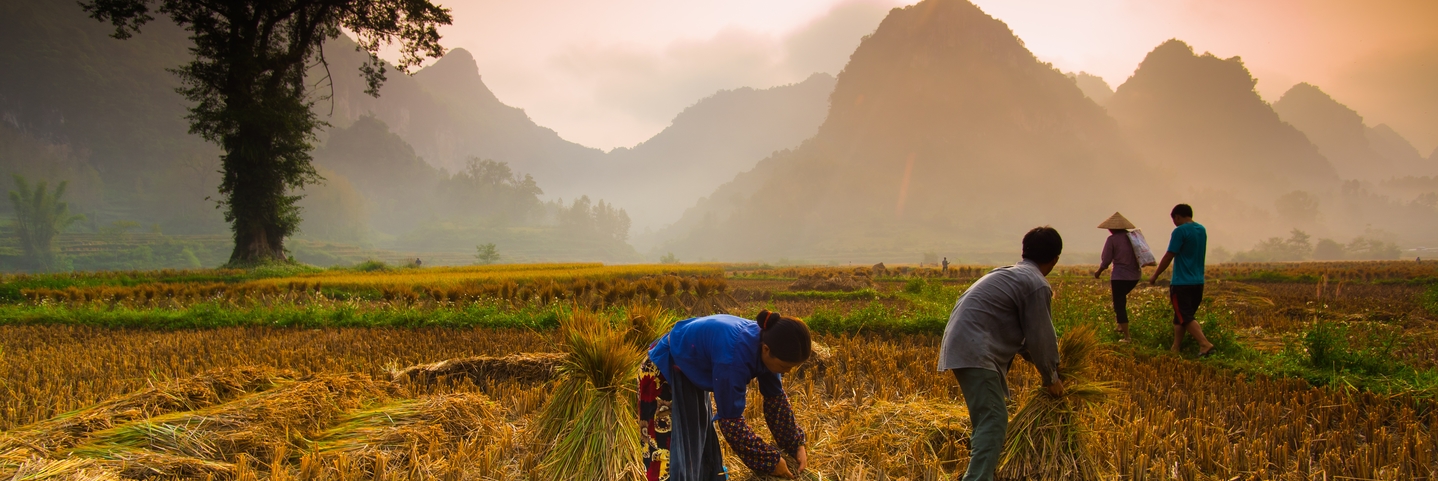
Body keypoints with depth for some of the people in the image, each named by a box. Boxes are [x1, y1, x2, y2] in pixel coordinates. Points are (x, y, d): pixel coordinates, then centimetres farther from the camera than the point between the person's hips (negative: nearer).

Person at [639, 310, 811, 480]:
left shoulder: (766, 340, -15)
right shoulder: (736, 355, -39)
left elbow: (775, 397, 0)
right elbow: (730, 419, -32)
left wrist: (796, 445, -3)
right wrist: (770, 461, -23)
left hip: (692, 374, 8)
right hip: (662, 373, -8)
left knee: (702, 451, 17)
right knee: (669, 456, -5)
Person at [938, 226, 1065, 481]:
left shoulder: (1011, 274, 22)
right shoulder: (1037, 285, -8)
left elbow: (1023, 333, 29)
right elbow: (1040, 337, -4)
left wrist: (1045, 366, 30)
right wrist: (1051, 378, 11)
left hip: (962, 345, 10)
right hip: (975, 352, -10)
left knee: (986, 418, 21)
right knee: (993, 421, -12)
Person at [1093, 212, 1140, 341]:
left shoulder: (1112, 239, -10)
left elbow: (1106, 260, -9)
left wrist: (1099, 272, 9)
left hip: (1120, 276, -7)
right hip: (1135, 275, 7)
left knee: (1119, 305, 3)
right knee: (1121, 297, 31)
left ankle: (1127, 336, 0)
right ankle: (1121, 325, 29)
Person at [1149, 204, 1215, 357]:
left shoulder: (1180, 231, -14)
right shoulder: (1202, 230, 10)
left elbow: (1168, 257, -13)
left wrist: (1155, 276, -4)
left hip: (1182, 283, -8)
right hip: (1198, 282, 8)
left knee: (1185, 318, -6)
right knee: (1180, 317, 15)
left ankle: (1205, 345, -19)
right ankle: (1175, 349, 18)